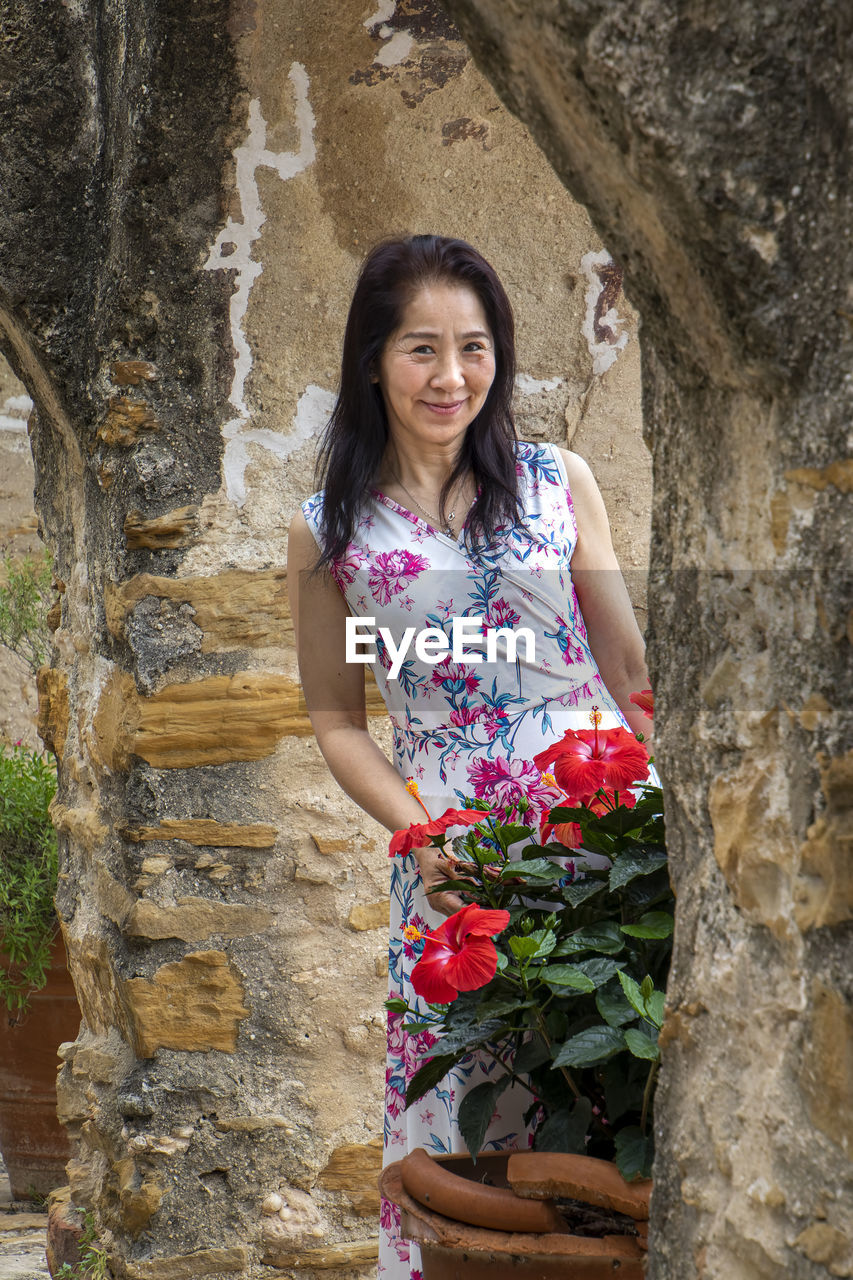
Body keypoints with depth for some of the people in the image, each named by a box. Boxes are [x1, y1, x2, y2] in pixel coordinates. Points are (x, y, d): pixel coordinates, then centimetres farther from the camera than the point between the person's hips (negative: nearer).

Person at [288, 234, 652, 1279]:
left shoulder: (558, 480, 6)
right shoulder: (330, 532, 4)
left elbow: (629, 666, 9)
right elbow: (336, 720, 9)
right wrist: (417, 832, -6)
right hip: (447, 841, 0)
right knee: (450, 1102, 2)